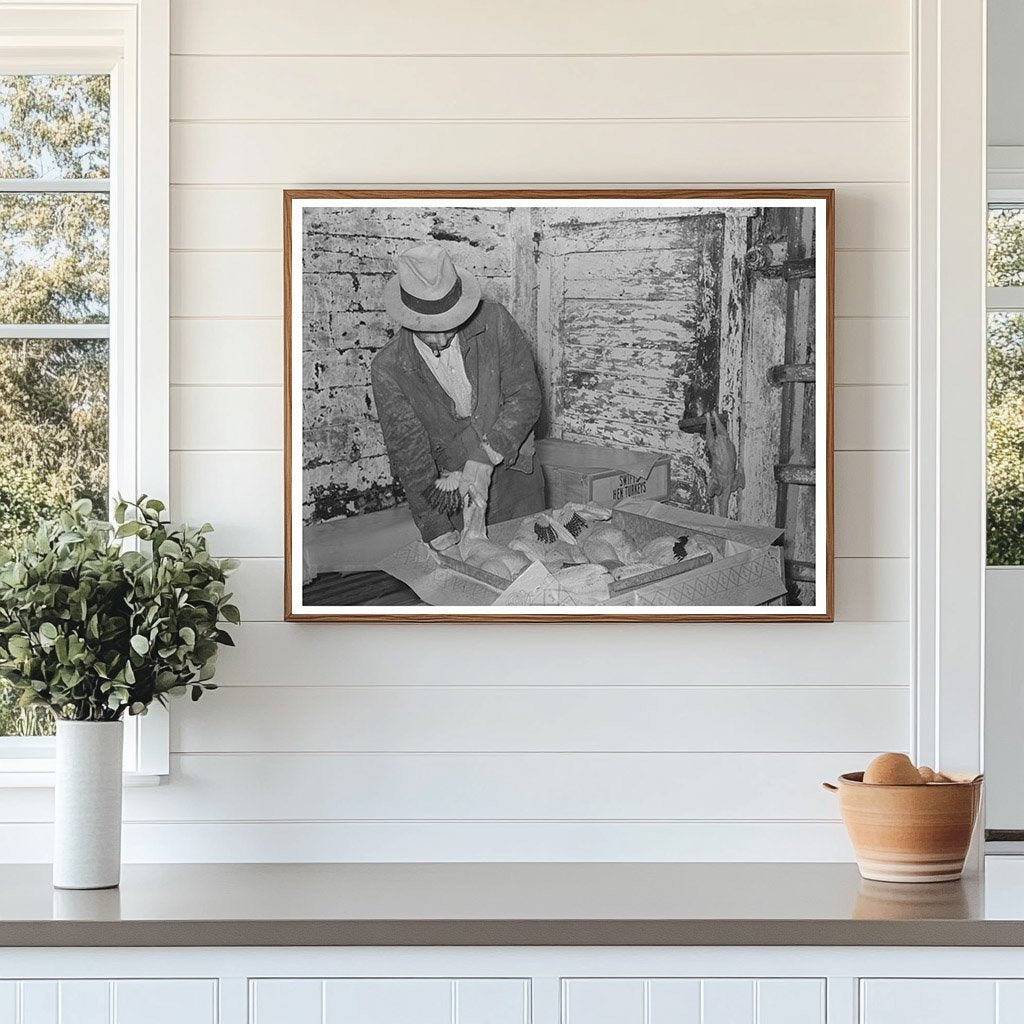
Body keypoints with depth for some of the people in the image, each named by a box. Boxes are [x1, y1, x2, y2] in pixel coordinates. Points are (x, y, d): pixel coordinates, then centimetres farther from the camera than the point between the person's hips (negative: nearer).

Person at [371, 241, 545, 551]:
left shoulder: (494, 321, -12)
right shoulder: (388, 369, -13)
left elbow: (526, 396, -8)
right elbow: (407, 451, -15)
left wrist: (485, 459, -21)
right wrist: (436, 529, -23)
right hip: (449, 494, -1)